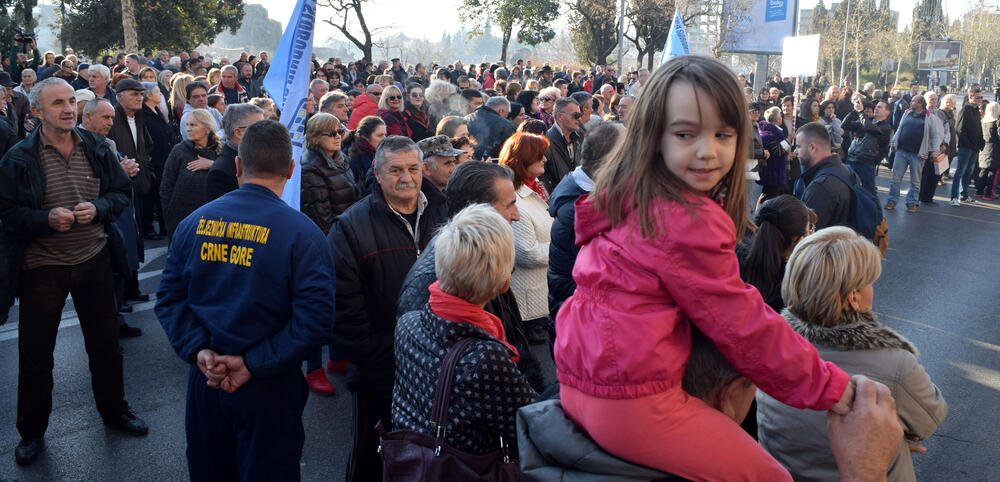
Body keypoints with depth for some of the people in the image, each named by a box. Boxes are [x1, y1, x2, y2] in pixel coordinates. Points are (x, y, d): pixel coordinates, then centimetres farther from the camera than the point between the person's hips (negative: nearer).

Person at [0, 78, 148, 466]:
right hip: (42, 265, -2)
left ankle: (114, 410, 36)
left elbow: (122, 191, 6)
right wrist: (46, 219, -23)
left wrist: (98, 208, -14)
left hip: (93, 260, 3)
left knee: (106, 343, 16)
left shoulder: (96, 149, -1)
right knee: (35, 353, 10)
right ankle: (32, 431, 29)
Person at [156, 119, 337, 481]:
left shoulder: (193, 223, -2)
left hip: (204, 380, 4)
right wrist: (255, 363, -17)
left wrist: (197, 350, -8)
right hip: (268, 388, -4)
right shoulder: (302, 233, -16)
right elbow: (315, 318, -23)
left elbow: (169, 297, -1)